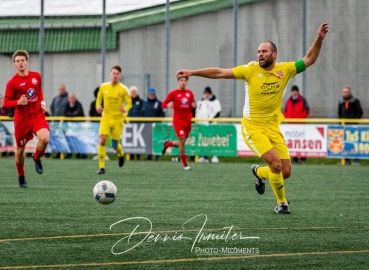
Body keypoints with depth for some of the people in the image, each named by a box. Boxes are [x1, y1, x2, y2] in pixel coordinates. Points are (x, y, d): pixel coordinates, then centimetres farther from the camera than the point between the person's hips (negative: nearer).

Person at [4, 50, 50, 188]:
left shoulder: (36, 76, 2)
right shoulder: (12, 82, -10)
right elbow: (6, 102, -7)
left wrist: (42, 103, 6)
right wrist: (18, 102, -25)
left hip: (37, 115, 2)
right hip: (21, 118, -2)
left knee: (45, 138, -25)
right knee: (20, 148, 9)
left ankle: (37, 158, 8)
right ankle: (21, 176, 32)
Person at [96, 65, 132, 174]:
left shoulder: (123, 89, -6)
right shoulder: (103, 86, 1)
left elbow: (129, 103, -1)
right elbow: (99, 98, 18)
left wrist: (125, 109, -23)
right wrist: (98, 106, -2)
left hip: (118, 119, -1)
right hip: (106, 117, 1)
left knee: (115, 144, 4)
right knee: (102, 141, -16)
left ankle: (121, 154, 42)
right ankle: (101, 167, -11)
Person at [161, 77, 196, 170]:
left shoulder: (190, 93, 11)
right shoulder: (173, 93, -1)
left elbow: (193, 105, 22)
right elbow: (163, 104, -2)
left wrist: (194, 105, -2)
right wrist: (168, 105, -25)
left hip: (188, 121, 5)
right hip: (178, 120, -5)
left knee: (182, 143, 6)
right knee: (182, 140, -14)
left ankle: (168, 144, 37)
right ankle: (185, 164, -8)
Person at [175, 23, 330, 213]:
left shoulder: (284, 69, 0)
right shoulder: (250, 70, -8)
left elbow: (309, 60, 6)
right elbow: (219, 73, -8)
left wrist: (319, 39, -7)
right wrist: (192, 73, -13)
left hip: (273, 128, 4)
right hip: (253, 128, -4)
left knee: (286, 171, 0)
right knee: (276, 164, -20)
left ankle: (259, 172, 33)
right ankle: (281, 203, 3)